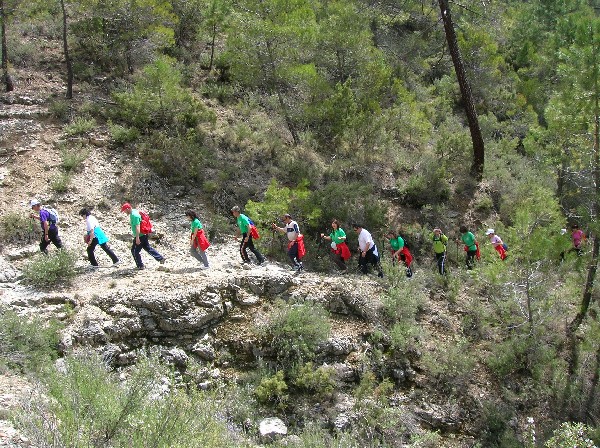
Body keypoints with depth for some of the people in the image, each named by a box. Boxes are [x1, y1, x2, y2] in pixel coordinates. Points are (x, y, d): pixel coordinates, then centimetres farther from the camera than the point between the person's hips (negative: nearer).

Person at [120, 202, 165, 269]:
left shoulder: (134, 215, -22)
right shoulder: (134, 212, 11)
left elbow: (137, 227, -27)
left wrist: (137, 238, -29)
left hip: (140, 236, -10)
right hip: (143, 234, 10)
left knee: (135, 251, 0)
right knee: (148, 248, 19)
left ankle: (140, 266, 8)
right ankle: (160, 258, 23)